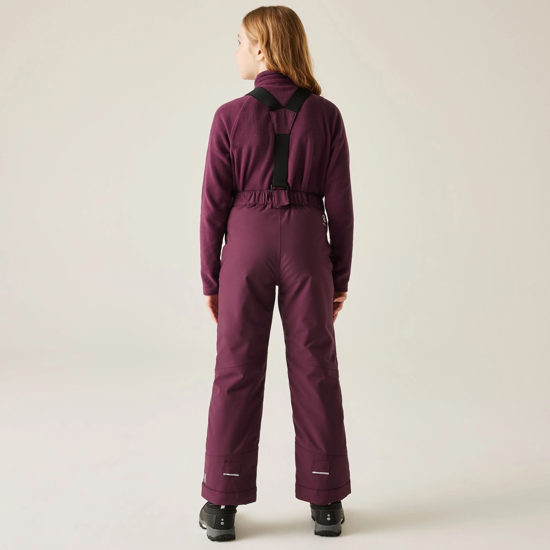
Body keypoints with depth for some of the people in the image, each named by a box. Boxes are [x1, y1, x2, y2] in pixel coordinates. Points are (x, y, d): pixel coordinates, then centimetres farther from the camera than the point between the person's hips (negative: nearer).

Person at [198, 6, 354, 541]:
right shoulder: (325, 115, 0)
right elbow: (339, 202, 0)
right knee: (314, 369, 8)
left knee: (237, 370, 7)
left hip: (247, 244, -1)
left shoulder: (231, 116, -5)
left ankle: (223, 504, 15)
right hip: (306, 245, 1)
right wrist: (340, 276, 8)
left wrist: (210, 277, 5)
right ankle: (325, 502, 18)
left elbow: (214, 203, -4)